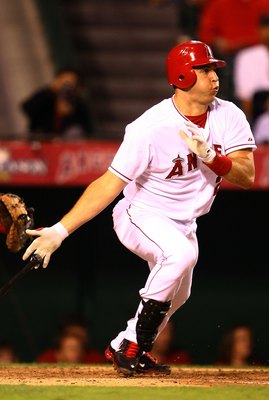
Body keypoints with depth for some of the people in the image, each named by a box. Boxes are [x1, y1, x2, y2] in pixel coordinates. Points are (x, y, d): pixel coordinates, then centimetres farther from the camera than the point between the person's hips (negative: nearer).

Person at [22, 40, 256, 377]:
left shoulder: (229, 116, -10)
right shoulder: (151, 128, -27)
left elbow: (247, 177, -14)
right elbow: (110, 184, -26)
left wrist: (211, 157, -34)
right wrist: (60, 230, -33)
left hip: (184, 221, 8)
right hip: (141, 216, -7)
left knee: (175, 297, 21)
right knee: (181, 253, -35)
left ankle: (122, 348, 45)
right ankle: (135, 350, -25)